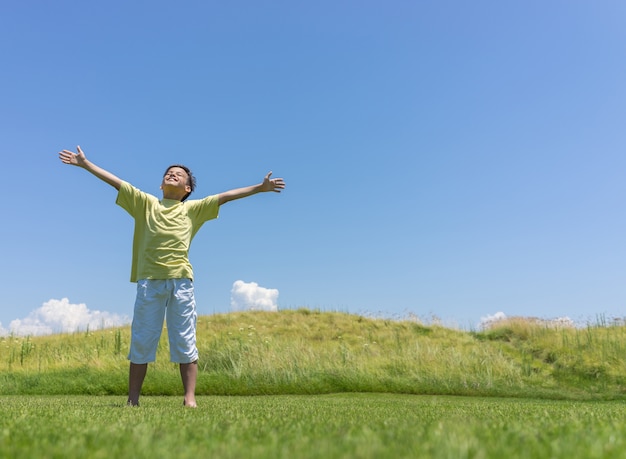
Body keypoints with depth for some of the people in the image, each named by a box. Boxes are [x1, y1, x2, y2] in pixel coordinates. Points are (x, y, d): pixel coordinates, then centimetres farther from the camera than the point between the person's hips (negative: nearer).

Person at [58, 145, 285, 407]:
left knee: (184, 342, 1)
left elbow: (225, 196, 12)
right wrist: (85, 164, 14)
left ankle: (190, 398, 4)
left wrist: (259, 188, 9)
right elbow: (115, 181, 16)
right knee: (141, 342, 5)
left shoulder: (194, 208, 17)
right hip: (149, 281, 1)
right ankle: (133, 399, 14)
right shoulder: (145, 203, 18)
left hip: (181, 281, 0)